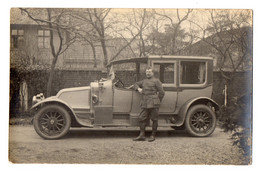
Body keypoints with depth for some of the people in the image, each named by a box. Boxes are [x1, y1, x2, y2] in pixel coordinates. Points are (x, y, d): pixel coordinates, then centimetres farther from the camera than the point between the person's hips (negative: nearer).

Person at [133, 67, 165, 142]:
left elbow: (162, 93, -1)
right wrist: (138, 88, 9)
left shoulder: (156, 81, 1)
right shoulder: (144, 81, 19)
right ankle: (142, 135, 7)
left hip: (153, 104, -6)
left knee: (154, 119, 1)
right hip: (144, 104, 6)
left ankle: (153, 136, 9)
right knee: (142, 119, 2)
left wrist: (157, 102, 0)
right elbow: (135, 84, 32)